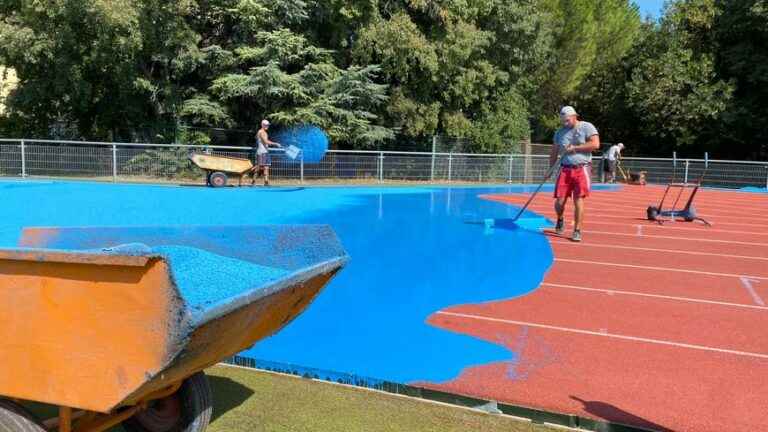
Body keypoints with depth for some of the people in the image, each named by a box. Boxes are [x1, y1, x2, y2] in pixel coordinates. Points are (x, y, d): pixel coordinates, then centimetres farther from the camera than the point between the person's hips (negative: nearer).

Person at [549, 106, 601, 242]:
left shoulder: (587, 127, 0)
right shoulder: (559, 132, 13)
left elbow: (595, 144, -12)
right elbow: (554, 153, 15)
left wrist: (575, 148, -11)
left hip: (582, 169, -3)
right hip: (565, 170, 3)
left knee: (578, 200, -8)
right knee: (559, 201, -3)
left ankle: (577, 231, 2)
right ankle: (560, 220, 28)